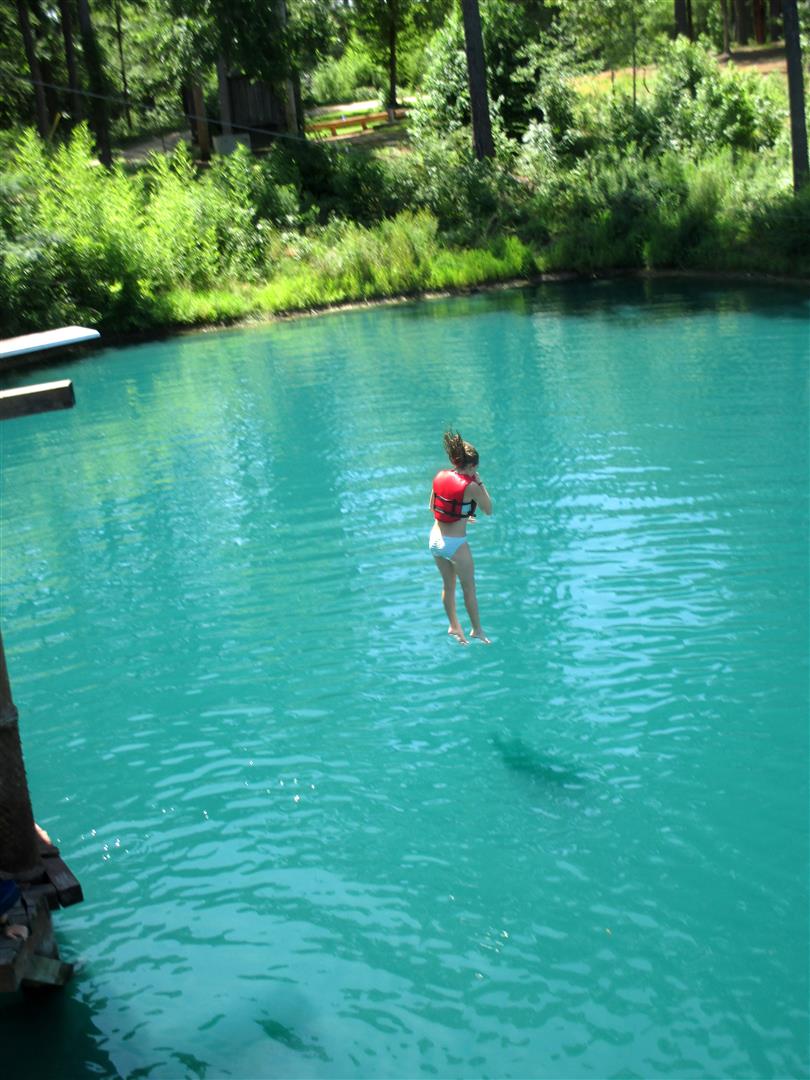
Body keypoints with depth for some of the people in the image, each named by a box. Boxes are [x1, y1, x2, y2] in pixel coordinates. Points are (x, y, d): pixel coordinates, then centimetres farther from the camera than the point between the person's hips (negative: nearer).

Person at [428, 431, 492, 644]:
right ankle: (477, 629, 29)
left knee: (448, 585, 23)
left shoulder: (440, 476, -1)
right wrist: (480, 483, -3)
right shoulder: (471, 486, -18)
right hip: (456, 544, -6)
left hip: (434, 539, 6)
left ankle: (454, 626, 37)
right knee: (469, 588, 15)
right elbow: (489, 510, -4)